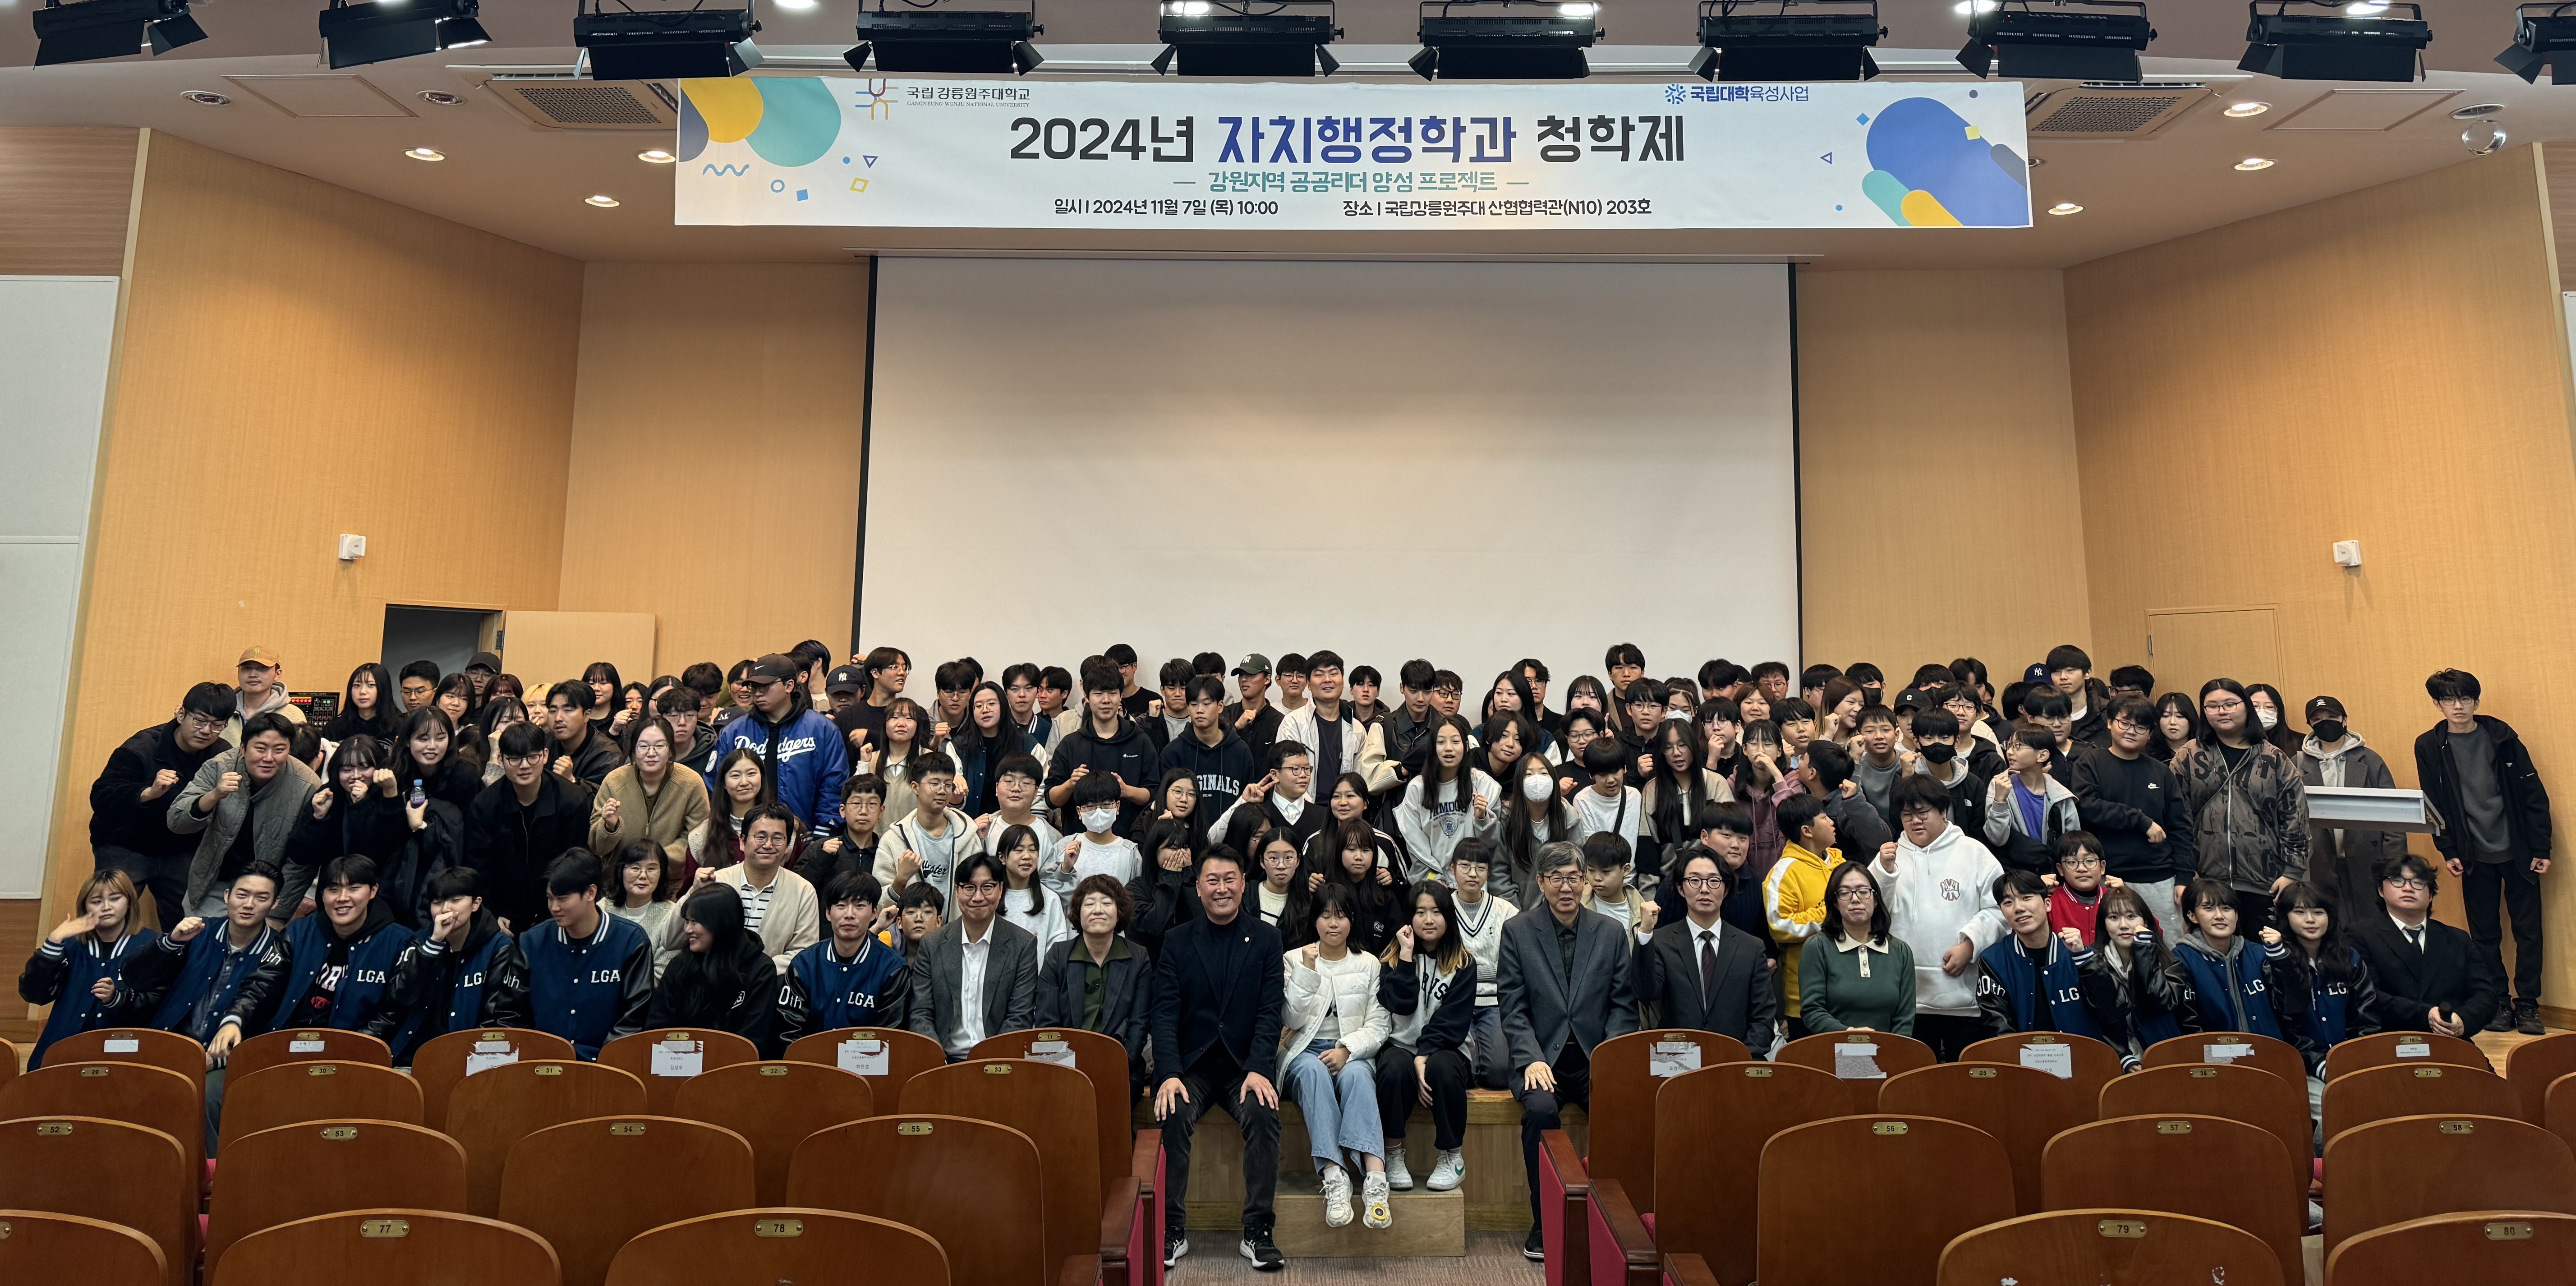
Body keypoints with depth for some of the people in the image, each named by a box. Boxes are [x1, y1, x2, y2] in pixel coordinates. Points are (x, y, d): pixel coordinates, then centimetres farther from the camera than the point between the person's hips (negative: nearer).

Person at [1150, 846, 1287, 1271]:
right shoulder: (1176, 940, 5)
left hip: (1245, 1064, 0)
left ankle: (1258, 1232, -14)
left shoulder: (1266, 939, 4)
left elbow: (1270, 1012, -3)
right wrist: (1169, 1074, -18)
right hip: (1191, 1064, 1)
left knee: (1263, 1114, -28)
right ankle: (1173, 1229, -12)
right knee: (1172, 1116, -28)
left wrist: (1259, 1071, -18)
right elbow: (1165, 1013, -3)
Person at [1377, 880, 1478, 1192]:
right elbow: (1401, 1006, -9)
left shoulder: (1463, 963, 4)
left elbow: (1453, 1019, -7)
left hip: (1445, 1047, 0)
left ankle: (1453, 1158, -13)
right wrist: (1407, 955, -12)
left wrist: (1425, 1056, -19)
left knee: (1442, 1068, -34)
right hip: (1401, 1045, 1)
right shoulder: (1393, 958, 7)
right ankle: (1394, 1156, -15)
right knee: (1395, 1069, -33)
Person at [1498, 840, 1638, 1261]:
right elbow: (1513, 1006, 0)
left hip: (1596, 1058, 1)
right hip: (1543, 1057, -1)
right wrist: (1532, 1059, -13)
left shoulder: (1611, 934, 9)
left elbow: (1623, 1005, 7)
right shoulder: (1518, 931, 4)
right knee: (1541, 1109, -31)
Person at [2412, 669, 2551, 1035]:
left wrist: (2541, 848, -3)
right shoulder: (2429, 747, -1)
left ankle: (2528, 1004, 14)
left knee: (2528, 929, 5)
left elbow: (2534, 794, 0)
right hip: (2475, 857, 0)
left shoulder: (2502, 737, -1)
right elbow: (2433, 805, 3)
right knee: (2484, 934, 6)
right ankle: (2497, 1004, 15)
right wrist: (2448, 851, -3)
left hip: (2518, 852, 0)